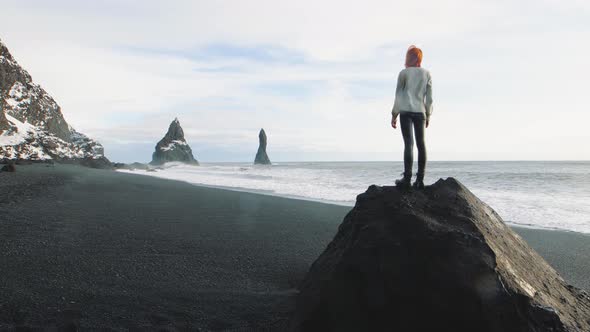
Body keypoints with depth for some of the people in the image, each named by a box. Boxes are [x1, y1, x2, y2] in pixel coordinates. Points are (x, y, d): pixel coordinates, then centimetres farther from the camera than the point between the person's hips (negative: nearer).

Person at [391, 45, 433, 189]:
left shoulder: (404, 73, 2)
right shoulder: (427, 74, 11)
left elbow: (398, 95, 1)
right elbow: (429, 98, 10)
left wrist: (394, 115, 5)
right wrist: (428, 115, 17)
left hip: (406, 112, -3)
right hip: (420, 112, 3)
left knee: (408, 143, -9)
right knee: (421, 144, 4)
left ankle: (407, 178, -14)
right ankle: (420, 179, 2)